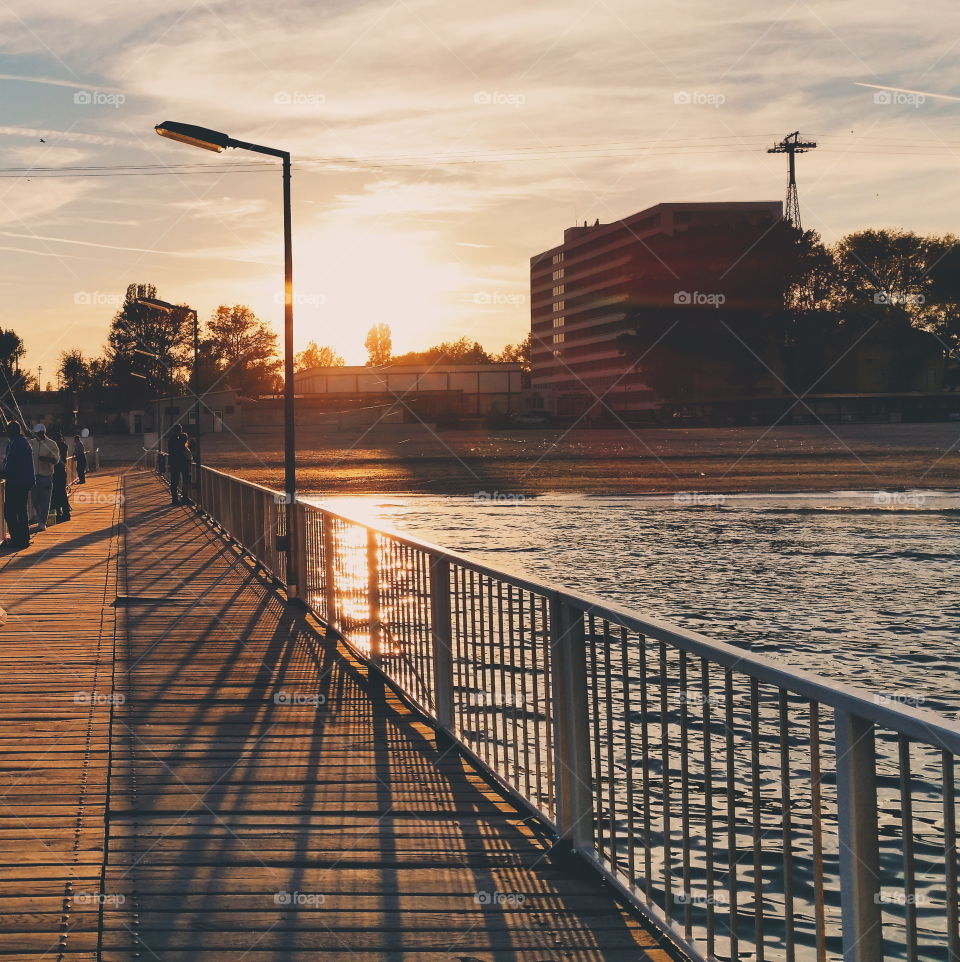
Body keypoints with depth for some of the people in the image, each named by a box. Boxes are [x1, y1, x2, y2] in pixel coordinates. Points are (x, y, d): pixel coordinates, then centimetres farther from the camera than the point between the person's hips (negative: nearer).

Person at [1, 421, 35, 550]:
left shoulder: (14, 443, -15)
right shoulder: (25, 442, 15)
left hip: (15, 483, -10)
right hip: (26, 481, 10)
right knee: (21, 511, 17)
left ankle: (17, 540, -11)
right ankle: (24, 538, 21)